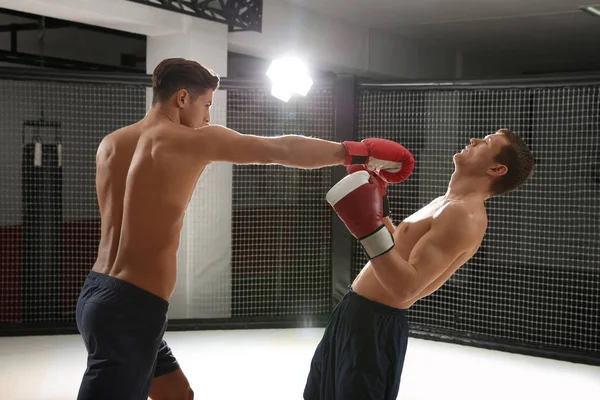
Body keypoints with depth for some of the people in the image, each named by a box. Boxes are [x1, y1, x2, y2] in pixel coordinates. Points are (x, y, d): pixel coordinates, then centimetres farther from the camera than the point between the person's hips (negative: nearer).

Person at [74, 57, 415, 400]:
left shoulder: (110, 145, 9)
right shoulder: (193, 141, -11)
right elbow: (282, 150, -7)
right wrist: (357, 153, 3)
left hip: (100, 295, 9)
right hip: (130, 308, -9)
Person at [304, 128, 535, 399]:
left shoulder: (464, 215, -20)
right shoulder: (447, 204, 13)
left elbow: (405, 288, -29)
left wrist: (370, 230, -35)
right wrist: (378, 207, 24)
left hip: (374, 324, -10)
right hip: (356, 313, 10)